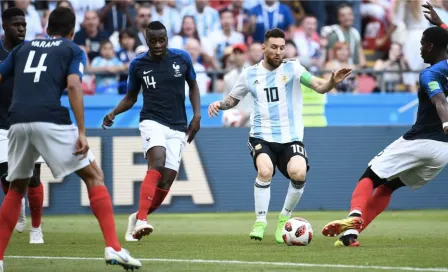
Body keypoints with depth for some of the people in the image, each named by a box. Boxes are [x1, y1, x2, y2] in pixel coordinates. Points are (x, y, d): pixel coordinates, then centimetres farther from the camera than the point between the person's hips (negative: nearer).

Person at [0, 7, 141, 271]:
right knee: (94, 177, 7)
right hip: (51, 120, -4)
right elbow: (73, 85, -3)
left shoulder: (23, 48, 26)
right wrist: (81, 132, -8)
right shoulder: (74, 50, 14)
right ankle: (113, 248, -6)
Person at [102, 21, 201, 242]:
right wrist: (114, 113, -5)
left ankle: (137, 219, 14)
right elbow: (131, 97, 13)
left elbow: (193, 86, 16)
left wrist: (197, 115, 4)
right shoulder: (138, 64, 1)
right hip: (152, 121, -2)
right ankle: (141, 219, -39)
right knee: (157, 162, -30)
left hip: (178, 127, 2)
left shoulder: (182, 58, 2)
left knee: (167, 179, -7)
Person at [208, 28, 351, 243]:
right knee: (265, 170, -28)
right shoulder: (250, 74, 7)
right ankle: (260, 222, -9)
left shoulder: (292, 68, 0)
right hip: (262, 136, 0)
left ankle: (284, 218, 3)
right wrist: (219, 104, 0)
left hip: (291, 137, 0)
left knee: (299, 173, -24)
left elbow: (319, 87, -12)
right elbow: (233, 99, 21)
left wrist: (333, 81, -33)